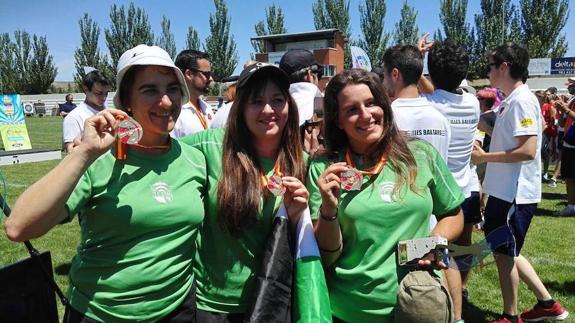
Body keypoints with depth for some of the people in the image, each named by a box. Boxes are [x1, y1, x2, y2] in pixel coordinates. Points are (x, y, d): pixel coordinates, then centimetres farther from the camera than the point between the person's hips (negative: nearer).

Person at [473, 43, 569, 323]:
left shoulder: (522, 101, -18)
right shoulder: (510, 101, 12)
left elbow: (527, 150, -25)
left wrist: (484, 157, -18)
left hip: (515, 193, -10)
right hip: (504, 191, 10)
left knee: (503, 253, 3)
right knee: (505, 251, 19)